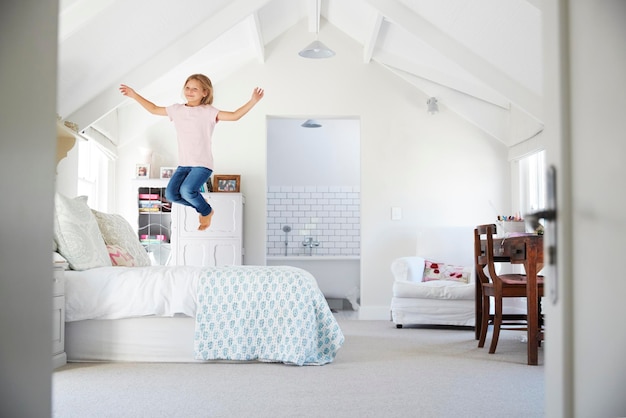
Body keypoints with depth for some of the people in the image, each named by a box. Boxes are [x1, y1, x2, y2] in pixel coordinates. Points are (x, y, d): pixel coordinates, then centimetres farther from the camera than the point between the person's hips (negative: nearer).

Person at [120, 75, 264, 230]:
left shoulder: (208, 112, -5)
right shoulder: (176, 110, 9)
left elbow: (235, 115, -13)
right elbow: (154, 109, 23)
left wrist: (253, 101, -23)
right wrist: (134, 95, 22)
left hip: (203, 164, -5)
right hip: (183, 164, 5)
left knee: (187, 190, -26)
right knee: (171, 194, -11)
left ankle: (207, 211, 7)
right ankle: (201, 207, 17)